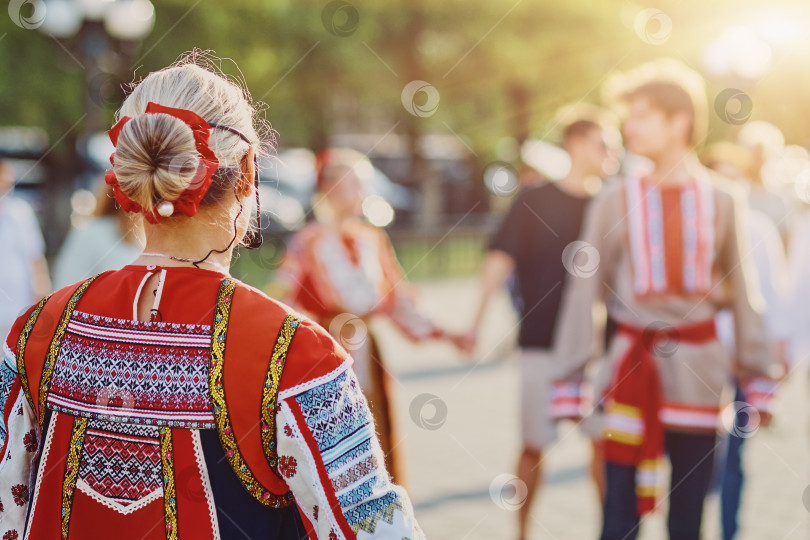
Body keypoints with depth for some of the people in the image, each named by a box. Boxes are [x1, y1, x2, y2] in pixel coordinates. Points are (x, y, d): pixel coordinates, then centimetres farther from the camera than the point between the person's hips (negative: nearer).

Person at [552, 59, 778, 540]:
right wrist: (570, 378, -3)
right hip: (630, 369, -1)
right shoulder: (615, 201, -1)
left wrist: (759, 378, 6)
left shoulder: (722, 201, 2)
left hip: (698, 371, 1)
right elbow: (585, 290, 0)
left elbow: (744, 293, 6)